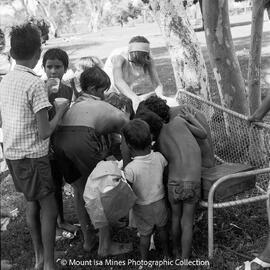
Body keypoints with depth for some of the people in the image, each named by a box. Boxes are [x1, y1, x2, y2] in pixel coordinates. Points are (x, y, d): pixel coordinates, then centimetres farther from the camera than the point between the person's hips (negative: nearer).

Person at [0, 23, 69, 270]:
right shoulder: (35, 84, -17)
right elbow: (44, 132, -19)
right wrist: (60, 111, -4)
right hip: (32, 155, -8)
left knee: (32, 203, 19)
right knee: (49, 208, 5)